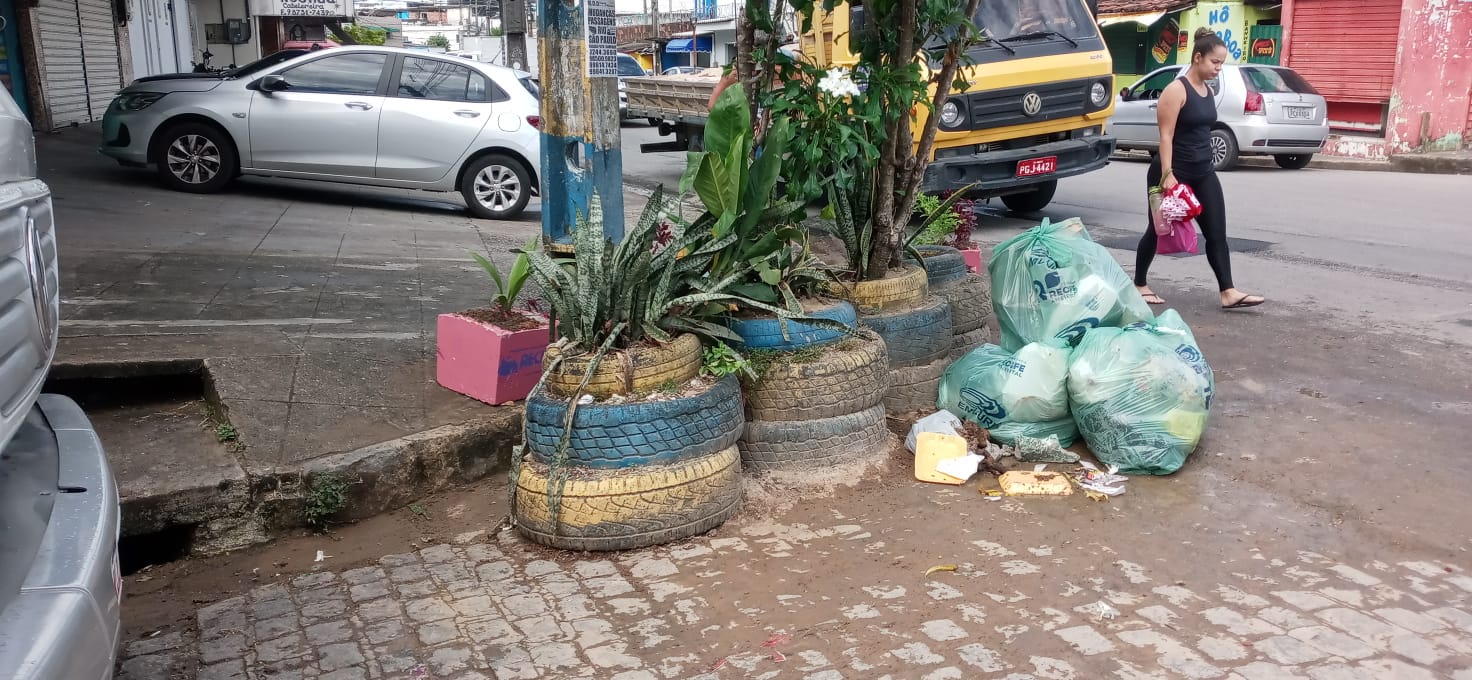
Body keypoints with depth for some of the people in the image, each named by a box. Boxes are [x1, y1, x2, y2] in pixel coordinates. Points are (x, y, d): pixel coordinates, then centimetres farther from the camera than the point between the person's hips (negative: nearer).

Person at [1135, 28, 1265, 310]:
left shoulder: (1207, 90, 11)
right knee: (1158, 230, 6)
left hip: (1203, 172, 7)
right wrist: (1167, 174, -25)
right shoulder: (1176, 90, -13)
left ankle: (1228, 292, -3)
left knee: (1217, 233, -1)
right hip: (1173, 172, -7)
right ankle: (1139, 285, 22)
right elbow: (1166, 135, -19)